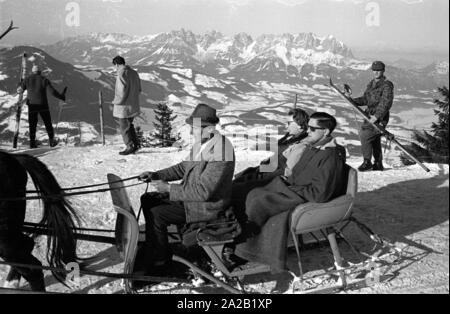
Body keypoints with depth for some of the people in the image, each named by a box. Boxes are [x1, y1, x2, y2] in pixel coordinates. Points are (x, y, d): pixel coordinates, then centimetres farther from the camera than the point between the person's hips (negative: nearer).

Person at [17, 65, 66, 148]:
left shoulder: (27, 80, 2)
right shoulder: (44, 79, -4)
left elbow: (19, 90, 8)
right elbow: (52, 91, -9)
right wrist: (61, 97, 3)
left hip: (32, 105, 1)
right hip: (43, 105, -1)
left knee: (32, 124, 8)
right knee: (48, 123, 11)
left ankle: (32, 142, 4)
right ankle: (51, 141, 12)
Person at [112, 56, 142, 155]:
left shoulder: (122, 74, -19)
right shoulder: (134, 73, 6)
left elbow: (122, 92, -23)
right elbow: (139, 89, 11)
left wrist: (116, 101, -8)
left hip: (124, 106, -8)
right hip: (134, 105, 8)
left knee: (124, 128, 5)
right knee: (129, 125, 22)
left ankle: (130, 147, 11)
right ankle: (135, 144, 24)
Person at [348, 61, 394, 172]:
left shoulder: (387, 85, -9)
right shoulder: (371, 84, 16)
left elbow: (386, 103, -18)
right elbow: (365, 99, 22)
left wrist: (377, 116, -26)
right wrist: (353, 100, 6)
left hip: (379, 117, -8)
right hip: (370, 116, 8)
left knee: (365, 136, -15)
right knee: (375, 140, 12)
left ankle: (367, 162, -6)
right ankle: (378, 164, 21)